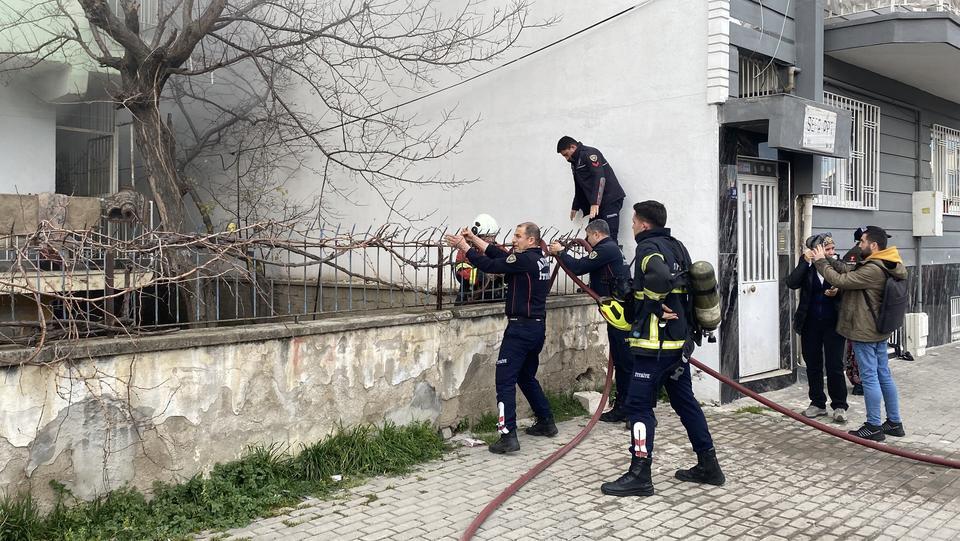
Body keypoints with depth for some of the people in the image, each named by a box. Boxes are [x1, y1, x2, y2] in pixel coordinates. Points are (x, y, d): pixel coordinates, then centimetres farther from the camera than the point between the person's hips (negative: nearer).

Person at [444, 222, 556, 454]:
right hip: (538, 327, 10)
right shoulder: (540, 259, 11)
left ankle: (508, 435, -12)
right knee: (527, 377, 23)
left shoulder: (525, 260, -16)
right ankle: (546, 422, 30)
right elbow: (501, 255, 13)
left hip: (521, 328, -10)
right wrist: (475, 239, 12)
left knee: (505, 380, -8)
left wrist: (465, 246, -3)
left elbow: (489, 265, -15)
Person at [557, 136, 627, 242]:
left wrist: (595, 203, -29)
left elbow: (600, 178, -22)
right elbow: (579, 187, 29)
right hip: (594, 203, 9)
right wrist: (575, 207, 32)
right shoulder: (575, 162, 18)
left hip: (610, 199, -9)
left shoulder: (589, 153, -10)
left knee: (609, 237, -16)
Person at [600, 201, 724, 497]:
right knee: (685, 400, 17)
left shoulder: (649, 247, -12)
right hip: (680, 340, 9)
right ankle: (708, 465, 23)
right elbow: (688, 283, 21)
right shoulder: (677, 247, 14)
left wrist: (658, 302, -16)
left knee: (639, 405, -3)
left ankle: (640, 475, -1)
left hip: (655, 343, -9)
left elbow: (660, 278, -32)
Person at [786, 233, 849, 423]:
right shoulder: (806, 265, -1)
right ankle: (818, 403, 23)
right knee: (813, 365, 11)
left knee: (835, 365, -1)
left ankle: (839, 406, 10)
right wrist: (806, 262, -19)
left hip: (832, 322, -2)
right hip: (810, 323, 2)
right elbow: (792, 283, -14)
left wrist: (837, 292, -21)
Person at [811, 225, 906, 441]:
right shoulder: (881, 266, 9)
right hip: (879, 330, 10)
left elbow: (840, 280, -21)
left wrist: (820, 262, -8)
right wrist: (826, 259, 2)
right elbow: (849, 272, 9)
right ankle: (894, 422, 22)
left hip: (865, 332, -10)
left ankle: (874, 427, 5)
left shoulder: (872, 270, -23)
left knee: (869, 378, -2)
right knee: (884, 375, 14)